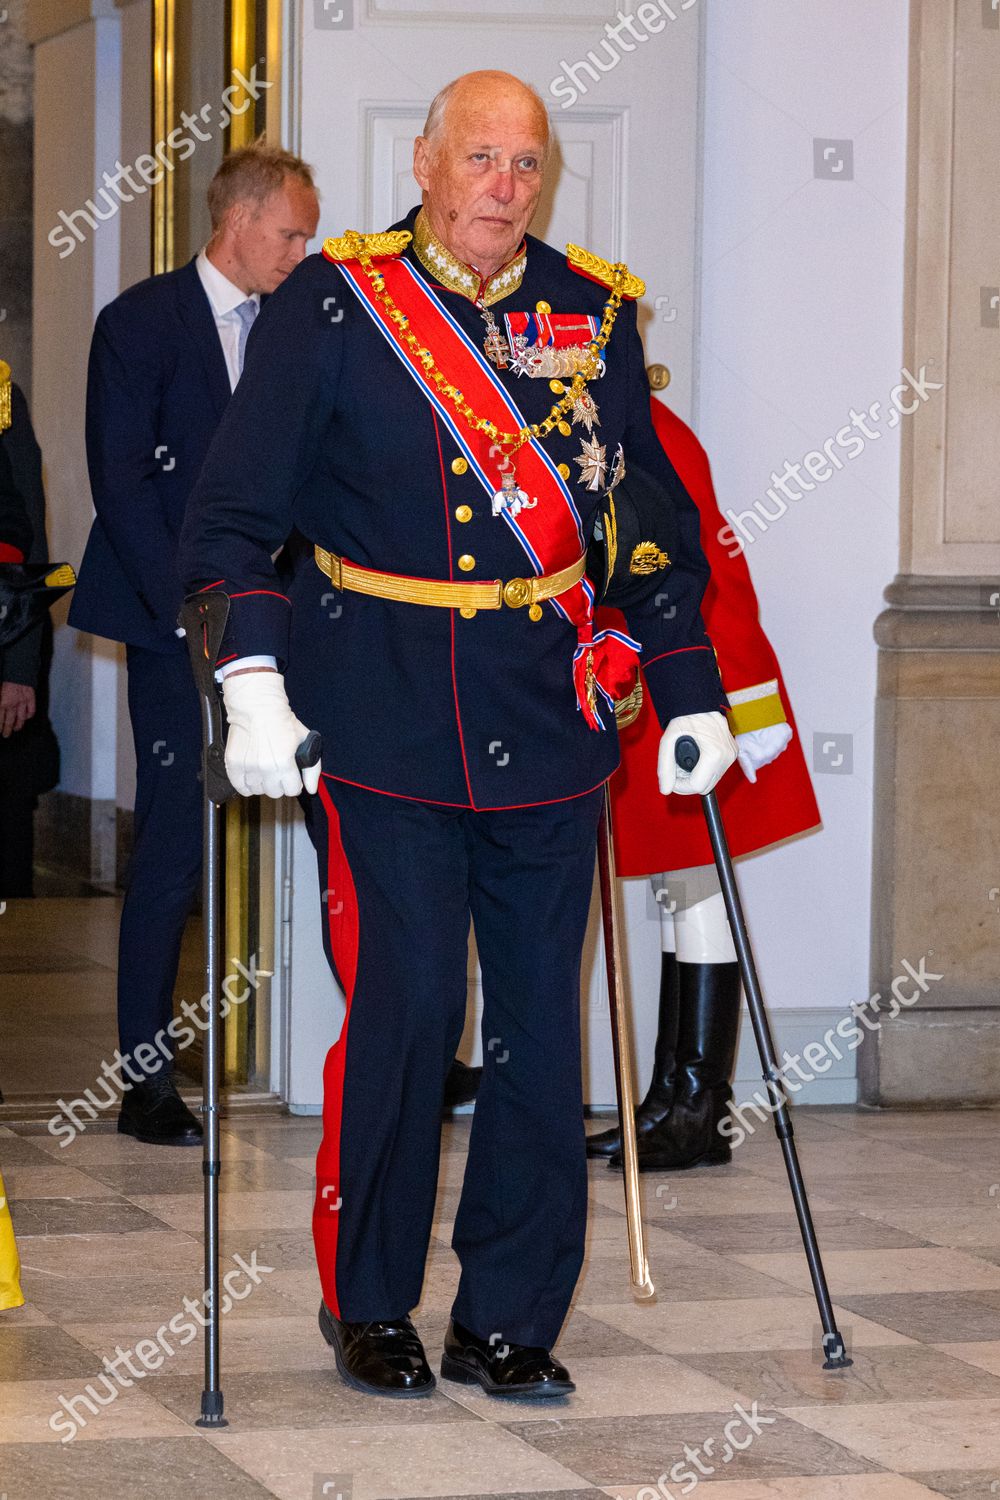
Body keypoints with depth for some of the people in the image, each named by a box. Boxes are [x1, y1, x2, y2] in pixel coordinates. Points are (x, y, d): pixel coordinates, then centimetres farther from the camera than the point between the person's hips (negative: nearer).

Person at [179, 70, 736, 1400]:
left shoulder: (597, 315, 8)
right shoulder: (333, 306, -2)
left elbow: (658, 516, 17)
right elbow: (235, 510, -4)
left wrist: (691, 691, 14)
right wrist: (253, 678, -16)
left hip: (549, 720, 4)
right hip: (380, 724, -3)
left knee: (538, 1016, 4)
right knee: (405, 1003, -8)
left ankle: (511, 1317, 14)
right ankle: (368, 1303, 11)